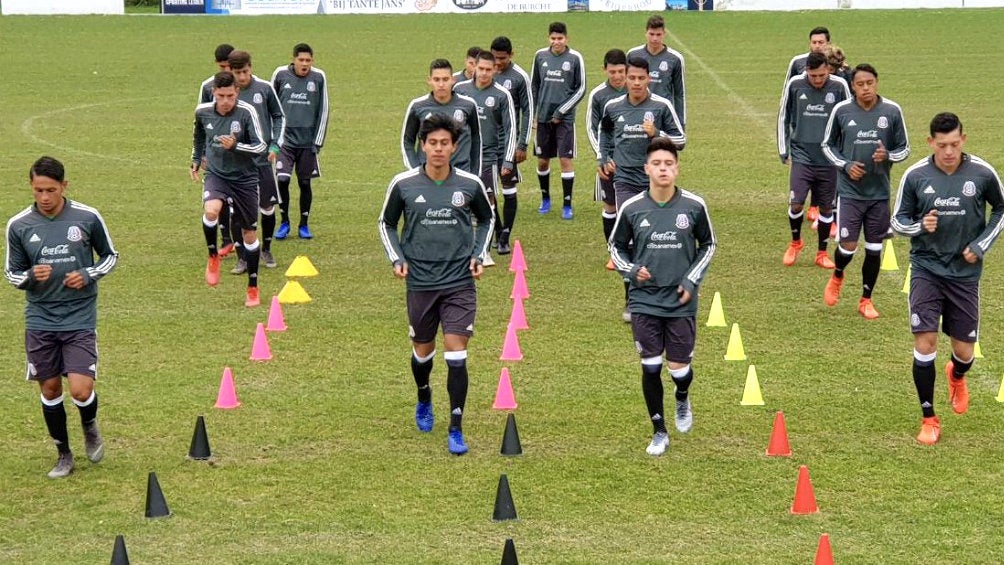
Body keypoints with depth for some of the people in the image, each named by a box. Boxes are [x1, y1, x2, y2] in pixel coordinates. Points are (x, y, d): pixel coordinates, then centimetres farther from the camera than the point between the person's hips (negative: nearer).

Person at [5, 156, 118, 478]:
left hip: (80, 319, -2)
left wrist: (88, 275, -10)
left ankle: (90, 428, 23)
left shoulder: (87, 218, -6)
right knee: (50, 389, 8)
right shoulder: (19, 225, -4)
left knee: (81, 389, -11)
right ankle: (64, 455, 27)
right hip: (40, 321, 2)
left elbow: (110, 256, 8)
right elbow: (12, 273, 6)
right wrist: (31, 276, -16)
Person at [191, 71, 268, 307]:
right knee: (210, 210, -32)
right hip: (216, 174, 1)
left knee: (249, 233, 8)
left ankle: (253, 288, 24)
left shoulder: (246, 112, -16)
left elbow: (261, 146, -17)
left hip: (244, 178, -1)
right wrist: (196, 160, 21)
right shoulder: (202, 111, -5)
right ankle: (213, 256, -5)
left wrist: (235, 146, -31)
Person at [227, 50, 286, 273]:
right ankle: (243, 257, 7)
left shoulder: (264, 88, -2)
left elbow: (279, 116, 8)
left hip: (263, 159, 1)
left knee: (267, 208, 7)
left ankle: (266, 250, 28)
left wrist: (275, 145, 0)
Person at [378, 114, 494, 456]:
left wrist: (479, 255, 4)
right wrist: (397, 258, -2)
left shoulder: (470, 184, -3)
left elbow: (486, 220, 16)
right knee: (423, 350, 14)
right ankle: (424, 401, 46)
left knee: (456, 353, -9)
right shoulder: (404, 184, -4)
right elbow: (386, 224, 11)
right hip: (420, 283, 1)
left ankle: (456, 430, -1)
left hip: (459, 283, -1)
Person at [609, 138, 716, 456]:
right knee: (650, 367, 0)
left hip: (681, 303, 0)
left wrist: (692, 280, -1)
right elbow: (616, 246, 10)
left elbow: (708, 245, 10)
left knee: (679, 368, 3)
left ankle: (682, 399, 40)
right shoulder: (631, 208, -5)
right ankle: (659, 433, 17)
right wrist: (631, 271, -8)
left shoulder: (694, 206, -5)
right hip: (644, 302, 0)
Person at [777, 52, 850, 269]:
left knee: (826, 207, 6)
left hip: (829, 159, 0)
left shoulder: (839, 86, -4)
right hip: (801, 156, 0)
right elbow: (783, 117, 9)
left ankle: (822, 253, 20)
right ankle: (795, 242, 18)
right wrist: (783, 150, 8)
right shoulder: (795, 85, -3)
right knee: (796, 203, -9)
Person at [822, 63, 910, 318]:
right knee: (848, 246, -7)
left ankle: (866, 300, 22)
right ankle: (837, 277, 27)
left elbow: (904, 148, 6)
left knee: (874, 249, 6)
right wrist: (845, 165, -8)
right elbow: (828, 145, 8)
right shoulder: (841, 110, -4)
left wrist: (888, 156, -15)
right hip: (849, 191, -1)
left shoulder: (892, 111, -3)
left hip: (879, 192, 1)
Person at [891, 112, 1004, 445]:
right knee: (924, 343, -11)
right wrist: (920, 226, -18)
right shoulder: (915, 176, -8)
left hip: (965, 272, 1)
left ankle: (957, 376, 45)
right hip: (926, 268, -1)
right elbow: (898, 220, 4)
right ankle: (929, 419, 5)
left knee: (964, 350, 6)